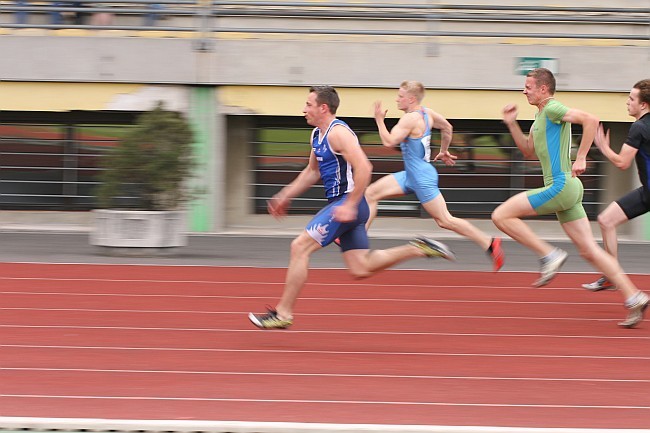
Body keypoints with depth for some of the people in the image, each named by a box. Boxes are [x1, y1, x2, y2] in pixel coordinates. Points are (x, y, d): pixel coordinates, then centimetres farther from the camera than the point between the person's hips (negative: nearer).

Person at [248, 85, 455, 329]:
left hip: (346, 205, -10)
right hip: (340, 205, 10)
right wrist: (285, 196, 22)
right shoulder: (317, 134, 14)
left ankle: (283, 313, -5)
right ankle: (417, 249, 12)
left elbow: (363, 168, -26)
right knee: (361, 269, 8)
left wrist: (350, 205, -27)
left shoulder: (338, 133, -16)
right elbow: (312, 171, 28)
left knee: (300, 247, -9)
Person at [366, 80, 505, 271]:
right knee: (371, 193, 8)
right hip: (411, 176, 10)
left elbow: (389, 141, -25)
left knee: (444, 220, -7)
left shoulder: (410, 119, -21)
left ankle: (489, 243, -3)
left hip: (422, 178, -10)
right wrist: (443, 151, 33)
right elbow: (447, 128, 20)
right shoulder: (427, 113, 6)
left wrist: (379, 120, -12)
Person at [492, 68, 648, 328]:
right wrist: (511, 124, 18)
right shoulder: (540, 115, 21)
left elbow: (590, 120, -22)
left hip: (561, 186, -10)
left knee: (501, 215, -9)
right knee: (588, 250, 7)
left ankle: (549, 256, -8)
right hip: (565, 189, 10)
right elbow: (528, 151, 29)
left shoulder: (552, 109, -9)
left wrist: (581, 158, -21)